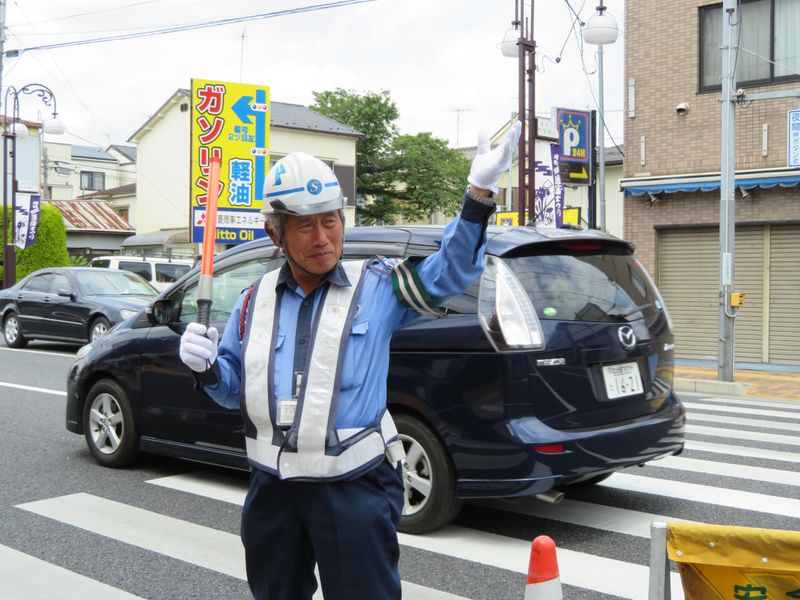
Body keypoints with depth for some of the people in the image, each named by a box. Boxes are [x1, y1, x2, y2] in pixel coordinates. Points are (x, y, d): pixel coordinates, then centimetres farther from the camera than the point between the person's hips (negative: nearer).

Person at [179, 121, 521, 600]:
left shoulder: (377, 286, -5)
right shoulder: (256, 301, 6)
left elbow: (449, 271, -16)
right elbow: (234, 387, 14)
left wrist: (480, 192, -27)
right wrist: (208, 367, -8)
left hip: (356, 489, -4)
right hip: (273, 488, 5)